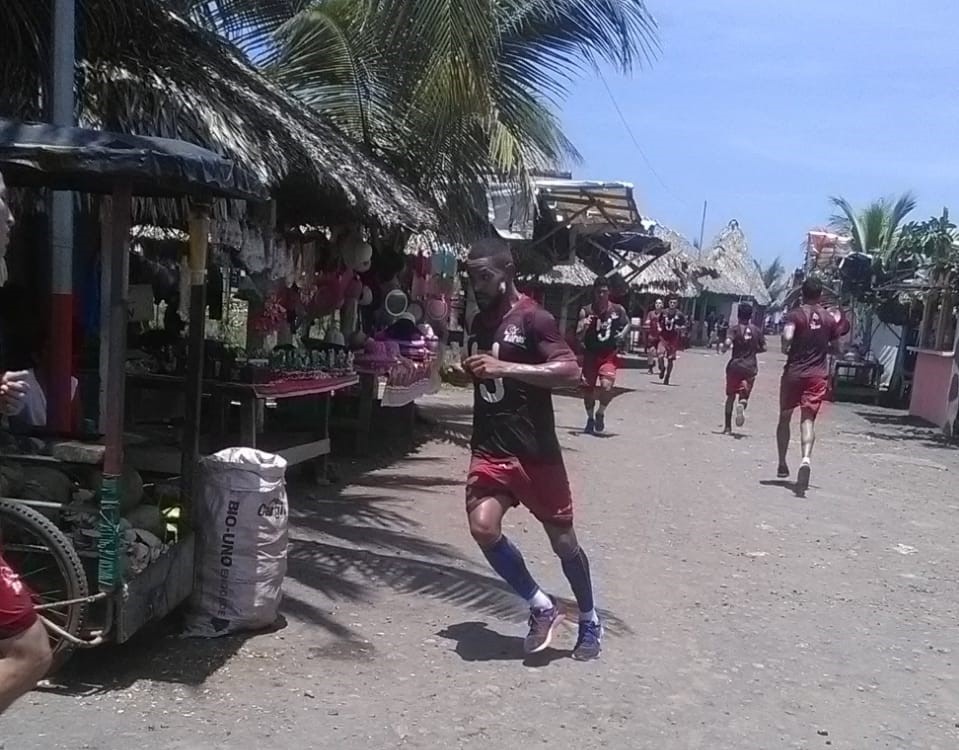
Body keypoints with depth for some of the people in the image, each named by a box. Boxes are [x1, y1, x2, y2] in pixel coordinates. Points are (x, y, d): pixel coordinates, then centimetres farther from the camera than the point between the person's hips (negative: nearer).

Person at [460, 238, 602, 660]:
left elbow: (570, 372, -24)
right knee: (483, 526, -16)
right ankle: (542, 608, 5)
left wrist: (504, 367, -29)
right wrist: (469, 371, 9)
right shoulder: (479, 322, 12)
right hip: (489, 449, 6)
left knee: (562, 539, 7)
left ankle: (589, 620, 31)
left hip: (535, 451, -5)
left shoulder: (533, 319, -11)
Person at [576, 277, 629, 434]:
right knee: (587, 389, 9)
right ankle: (590, 418, 35)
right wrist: (584, 327, -29)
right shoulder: (586, 311, -7)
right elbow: (579, 337, -9)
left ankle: (600, 413, 8)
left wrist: (623, 334, -4)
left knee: (607, 386, -21)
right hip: (590, 354, 1)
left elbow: (627, 324, 16)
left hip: (610, 355, -1)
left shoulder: (618, 310, -4)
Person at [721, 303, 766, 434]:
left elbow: (727, 343, -21)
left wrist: (724, 348, -1)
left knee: (731, 396, 10)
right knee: (745, 395, 10)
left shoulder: (735, 329, -6)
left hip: (735, 365, -1)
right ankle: (742, 405, -29)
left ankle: (727, 427, 11)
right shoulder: (757, 330, 4)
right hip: (750, 367, 1)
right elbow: (763, 348, 5)